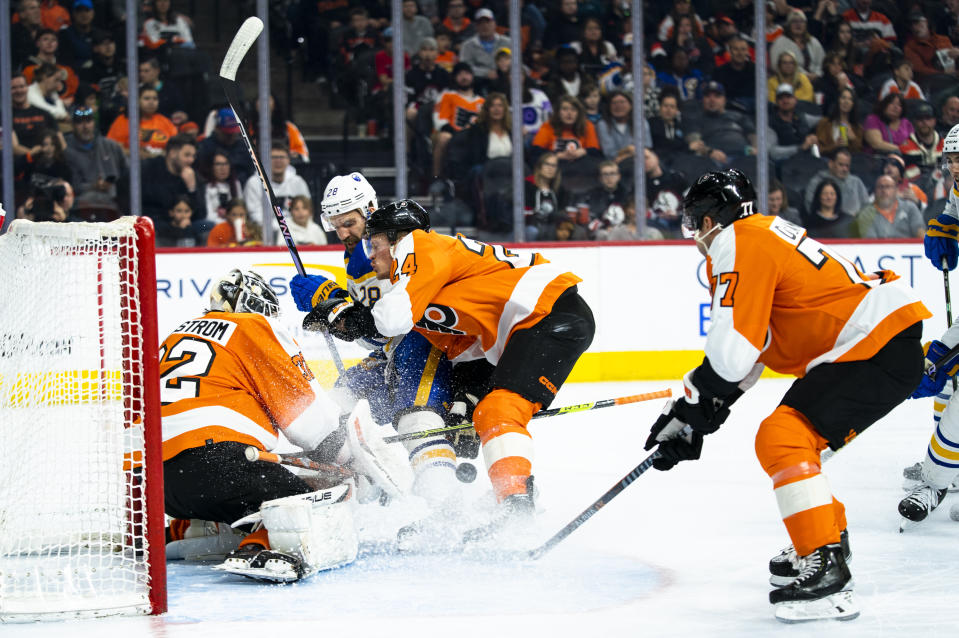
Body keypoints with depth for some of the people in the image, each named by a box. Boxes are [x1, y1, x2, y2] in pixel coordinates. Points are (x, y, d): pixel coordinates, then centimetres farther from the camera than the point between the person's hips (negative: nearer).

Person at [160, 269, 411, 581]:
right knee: (324, 518, -10)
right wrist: (354, 452, 13)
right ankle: (259, 551, -40)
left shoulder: (177, 334, 30)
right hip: (217, 459, -8)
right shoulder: (254, 327, 9)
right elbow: (306, 409, 5)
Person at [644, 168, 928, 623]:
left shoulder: (740, 244, -11)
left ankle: (826, 568, -26)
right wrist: (692, 419, 20)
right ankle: (829, 539, 39)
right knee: (788, 439, 22)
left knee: (782, 437, -20)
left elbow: (733, 351, -18)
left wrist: (690, 409, -2)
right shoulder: (761, 238, 21)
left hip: (879, 349, -11)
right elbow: (746, 351, 24)